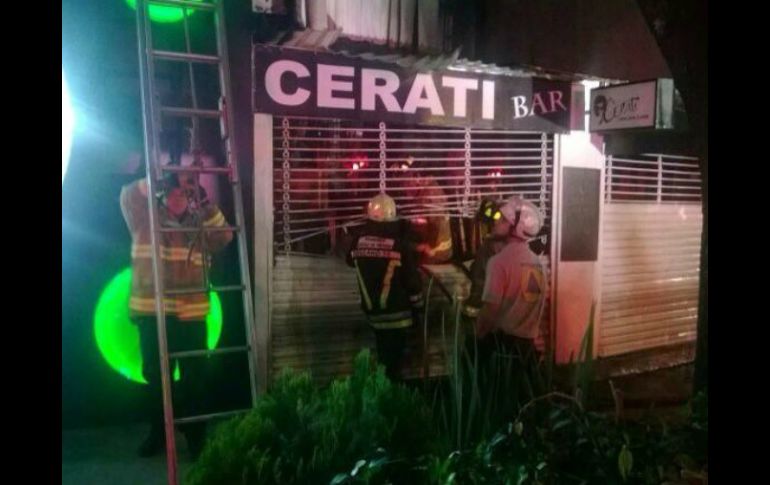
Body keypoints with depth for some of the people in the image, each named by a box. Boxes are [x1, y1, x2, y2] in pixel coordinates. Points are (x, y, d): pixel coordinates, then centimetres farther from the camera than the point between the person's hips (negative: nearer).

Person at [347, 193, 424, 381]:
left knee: (383, 352, 23)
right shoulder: (399, 244, -18)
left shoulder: (359, 240, -5)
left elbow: (351, 261, 17)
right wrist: (417, 306, -1)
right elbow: (412, 279, -13)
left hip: (372, 309, 5)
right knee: (395, 354, 6)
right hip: (397, 310, -5)